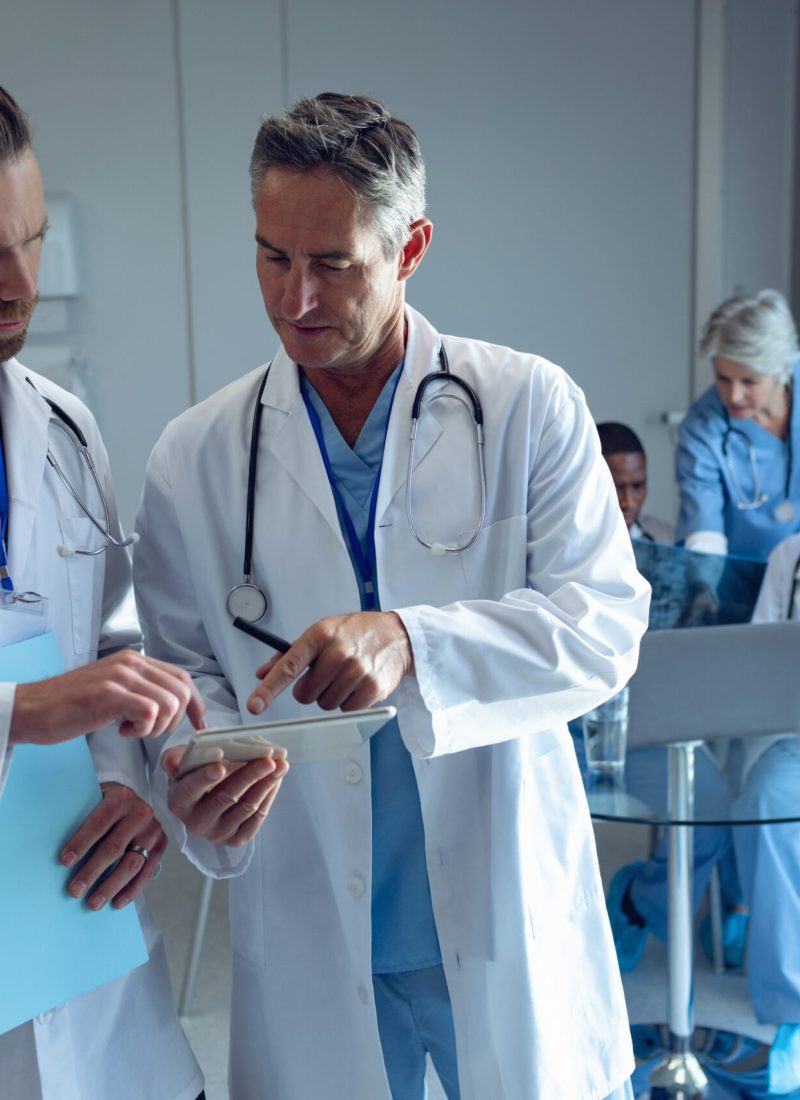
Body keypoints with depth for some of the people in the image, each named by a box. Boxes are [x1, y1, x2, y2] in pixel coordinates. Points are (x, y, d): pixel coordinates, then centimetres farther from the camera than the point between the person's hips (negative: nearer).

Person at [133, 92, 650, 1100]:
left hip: (509, 923, 0)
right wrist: (200, 779, -19)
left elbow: (606, 624, -12)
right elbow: (187, 672, 4)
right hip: (308, 938, 1)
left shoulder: (530, 408, -6)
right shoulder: (196, 456, -1)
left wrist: (412, 642, -28)